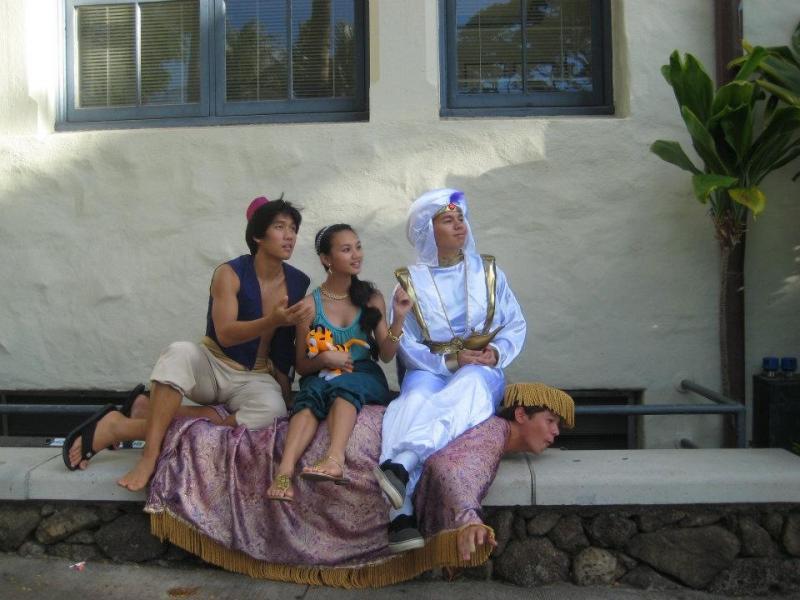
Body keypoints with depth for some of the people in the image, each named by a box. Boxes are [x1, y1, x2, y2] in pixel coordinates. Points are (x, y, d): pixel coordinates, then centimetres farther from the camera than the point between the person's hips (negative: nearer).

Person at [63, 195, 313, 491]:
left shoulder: (299, 282, 0)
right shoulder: (230, 273, -11)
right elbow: (225, 334, -22)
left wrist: (284, 388, 2)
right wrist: (273, 321, -38)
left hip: (255, 378, 3)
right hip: (212, 365, -3)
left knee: (272, 409, -34)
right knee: (180, 352, -38)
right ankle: (150, 455, -32)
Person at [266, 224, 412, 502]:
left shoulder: (372, 298, 8)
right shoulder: (310, 305, 2)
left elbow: (386, 355, 6)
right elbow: (301, 366, 7)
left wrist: (399, 317, -9)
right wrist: (324, 358, -15)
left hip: (365, 379, 0)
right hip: (321, 378, 0)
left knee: (342, 386, -36)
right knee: (311, 395, -36)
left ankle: (334, 459, -59)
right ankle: (285, 470, -53)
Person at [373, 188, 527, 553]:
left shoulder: (488, 272, 15)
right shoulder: (410, 281, 8)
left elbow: (516, 324, 12)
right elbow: (405, 346, 0)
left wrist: (497, 352, -9)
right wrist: (449, 361, -14)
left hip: (480, 371, 1)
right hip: (429, 371, 0)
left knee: (468, 387, -37)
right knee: (414, 401, -36)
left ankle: (400, 466, -55)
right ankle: (400, 515, -50)